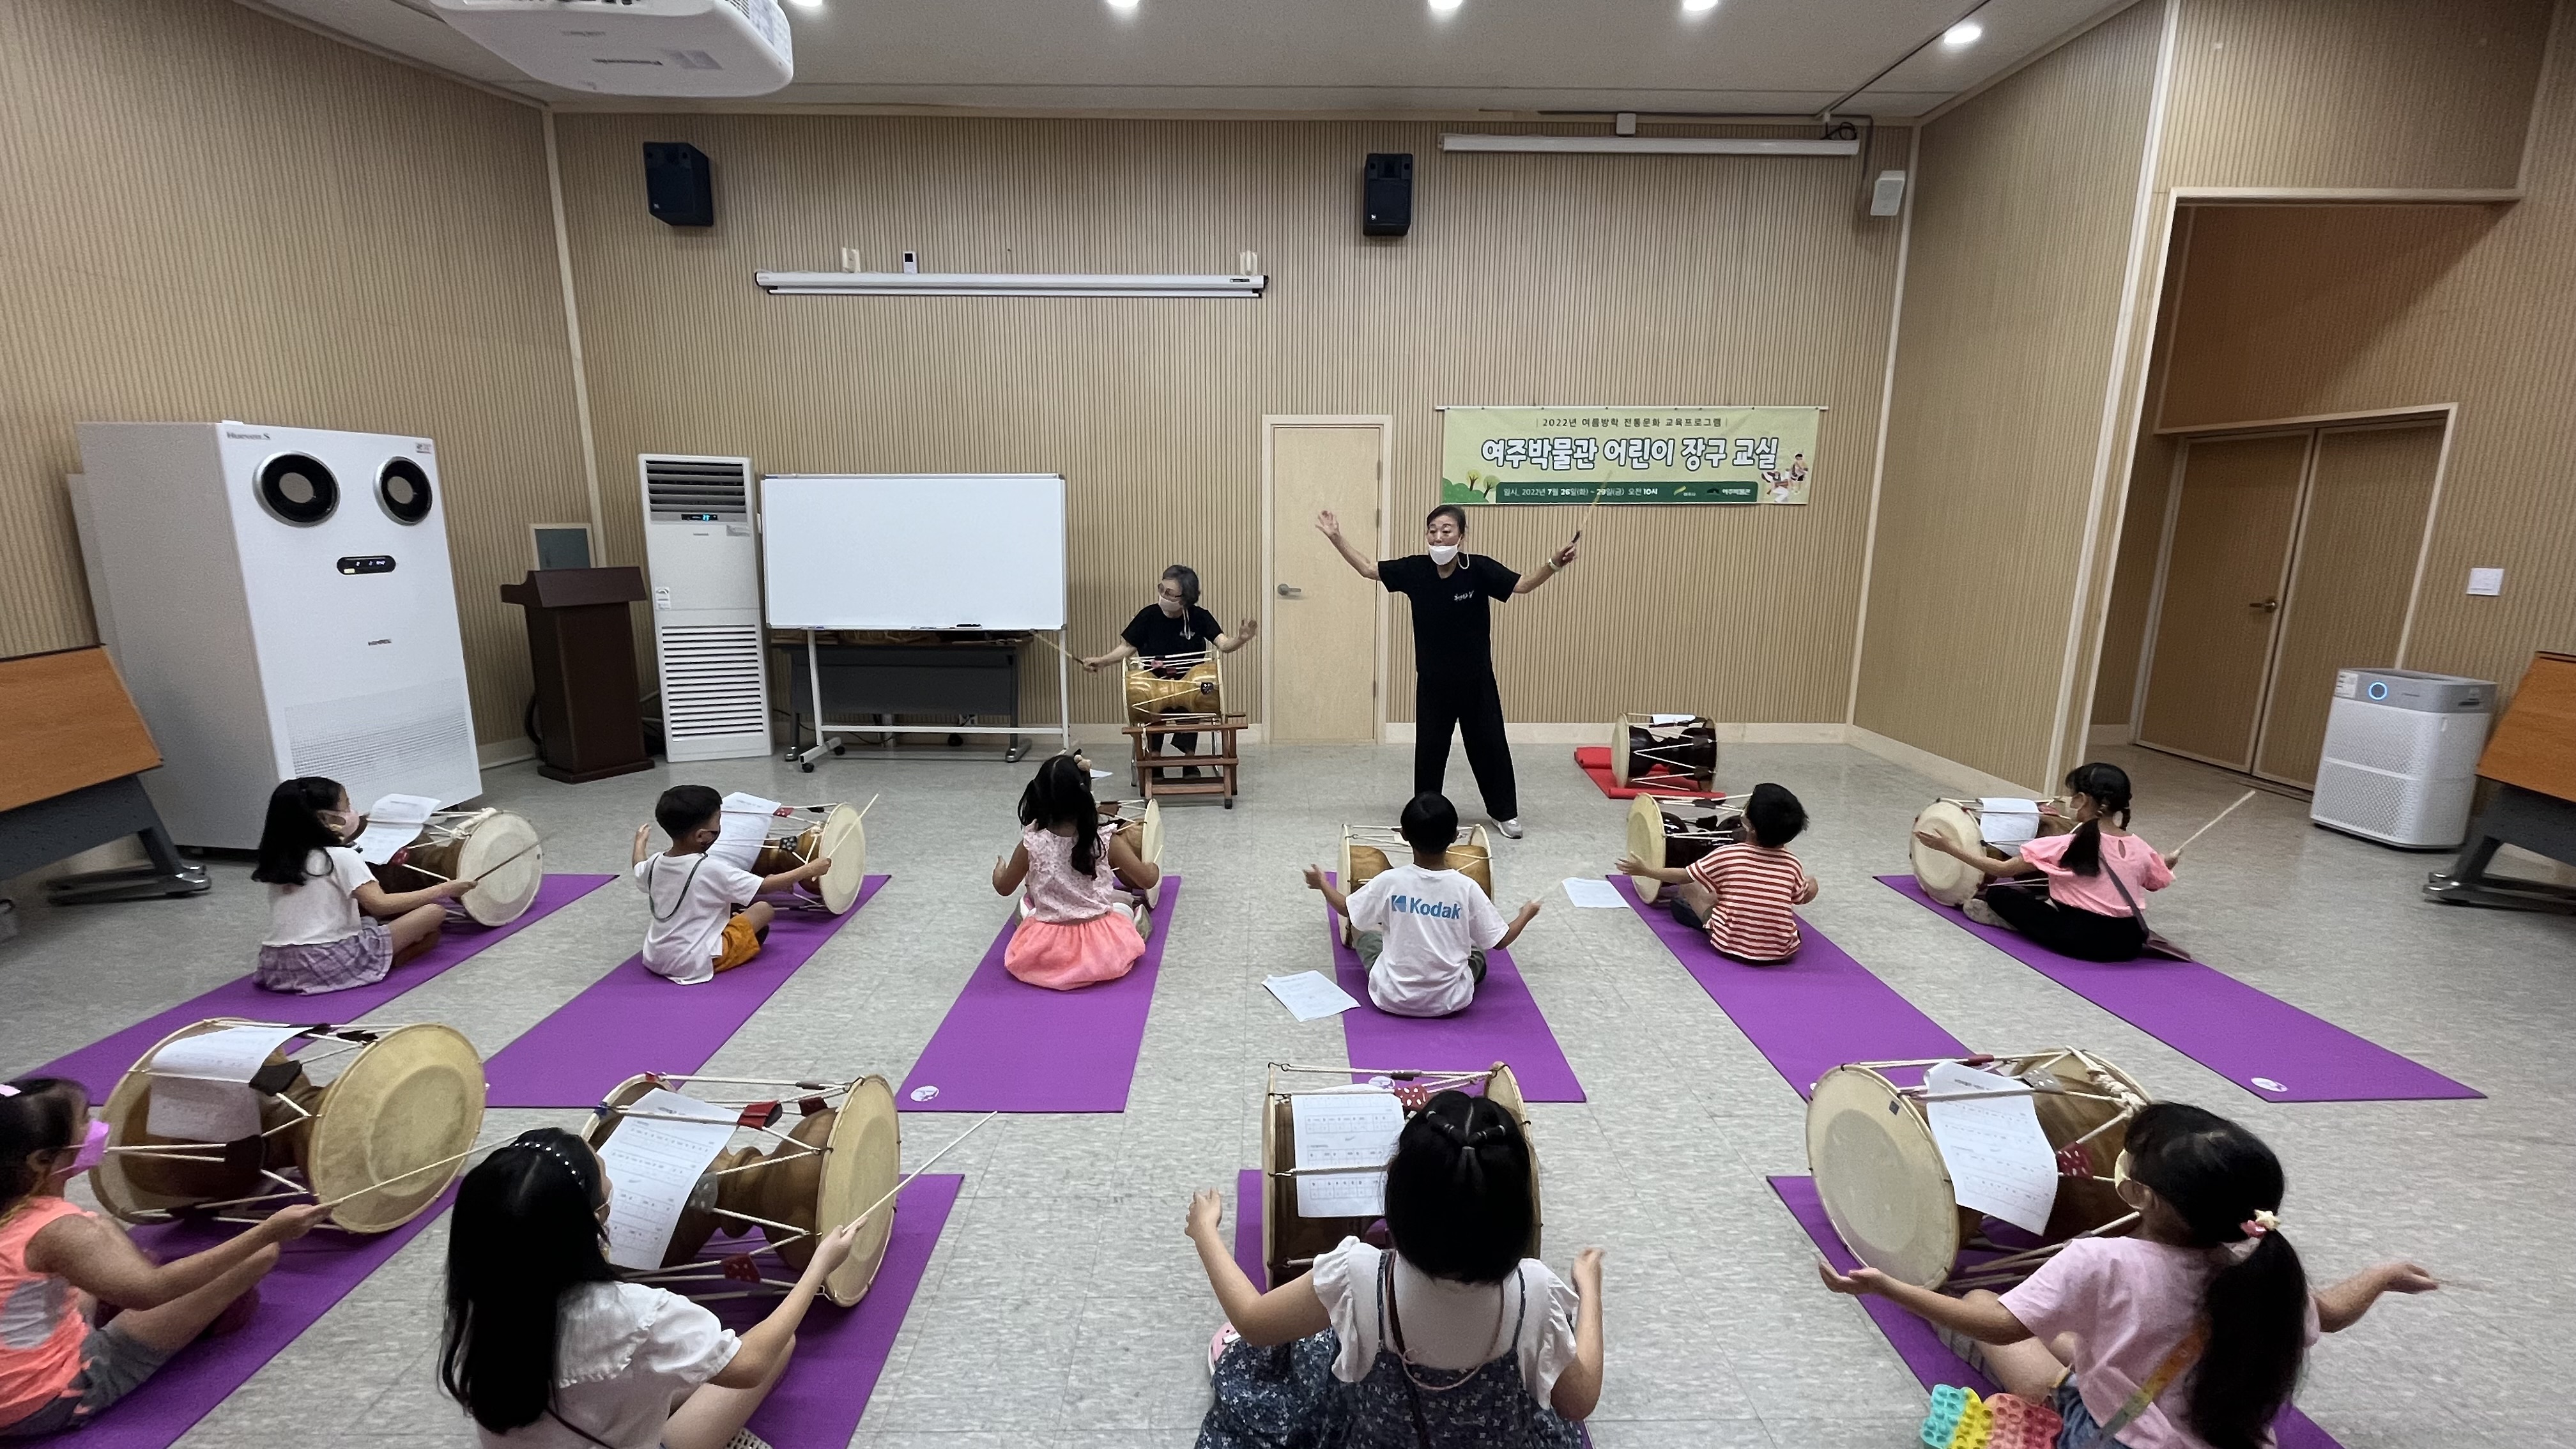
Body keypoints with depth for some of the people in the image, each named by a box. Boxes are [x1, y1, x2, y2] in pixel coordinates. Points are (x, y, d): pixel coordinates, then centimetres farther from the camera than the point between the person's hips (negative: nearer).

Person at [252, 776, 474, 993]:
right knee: (434, 912, -5)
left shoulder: (278, 860, 13)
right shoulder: (341, 857, -8)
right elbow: (380, 905, -17)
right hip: (331, 964, -7)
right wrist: (443, 890, -12)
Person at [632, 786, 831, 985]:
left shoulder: (655, 863, -2)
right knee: (764, 910, -1)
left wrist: (640, 841, 41)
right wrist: (810, 869, -6)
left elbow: (640, 871, 23)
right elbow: (765, 886, -16)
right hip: (696, 964, -7)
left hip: (654, 959, 7)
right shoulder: (712, 870, -21)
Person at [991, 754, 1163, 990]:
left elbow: (1004, 888, 5)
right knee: (1124, 902, 29)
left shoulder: (1030, 845, -12)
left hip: (1043, 950, 2)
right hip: (1101, 947, -2)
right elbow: (1148, 880, -2)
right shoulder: (1108, 843, -15)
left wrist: (999, 870, 29)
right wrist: (1155, 869, 22)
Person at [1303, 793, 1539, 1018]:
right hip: (1450, 1002, 1)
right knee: (1477, 947, 29)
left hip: (1392, 998, -1)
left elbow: (1347, 910, 2)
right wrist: (1527, 914, 16)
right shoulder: (1467, 888, -15)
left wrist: (1322, 882, 21)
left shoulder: (1390, 881, -15)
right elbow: (1501, 941, -4)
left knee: (1365, 929, 25)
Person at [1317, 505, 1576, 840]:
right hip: (1432, 681, 1)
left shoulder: (1479, 568, -15)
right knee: (1429, 748, 8)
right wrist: (1336, 537, -8)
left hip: (1477, 680, -1)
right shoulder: (1415, 569, -9)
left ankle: (1504, 812, 28)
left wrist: (1554, 564, -33)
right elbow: (1368, 569, -2)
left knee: (1489, 745, 9)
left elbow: (1523, 585, -16)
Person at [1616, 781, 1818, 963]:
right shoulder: (1792, 863, -6)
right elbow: (1804, 897, 13)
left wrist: (1645, 870, 16)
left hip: (1730, 946, -2)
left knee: (1687, 885, 11)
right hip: (1782, 953, 2)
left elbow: (1683, 876, 1)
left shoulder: (1726, 855, -12)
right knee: (1812, 882, 19)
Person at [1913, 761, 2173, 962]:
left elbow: (2002, 869, -6)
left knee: (1998, 895, 5)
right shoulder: (2141, 848, 4)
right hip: (2129, 944, 5)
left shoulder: (2064, 846, -10)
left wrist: (1950, 847, 0)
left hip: (2082, 941, -5)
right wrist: (2165, 864, 45)